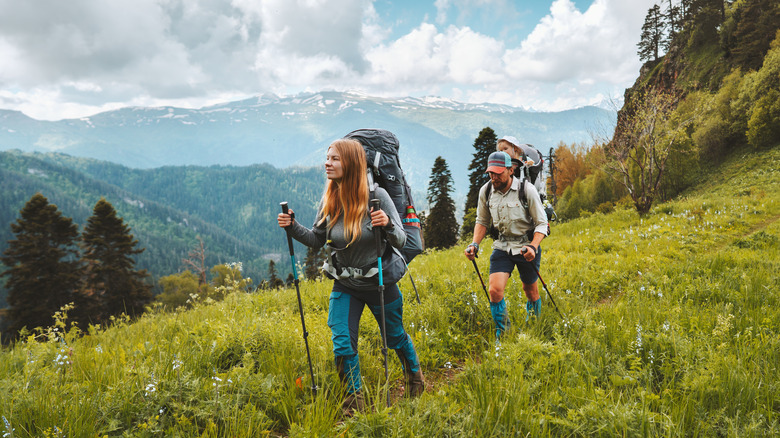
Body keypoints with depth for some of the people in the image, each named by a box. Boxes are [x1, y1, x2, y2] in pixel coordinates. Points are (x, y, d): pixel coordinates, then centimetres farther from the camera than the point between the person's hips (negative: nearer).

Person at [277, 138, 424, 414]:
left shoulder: (376, 195, -18)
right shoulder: (329, 200, -7)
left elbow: (401, 240, -16)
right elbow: (317, 240, 5)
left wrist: (387, 225, -37)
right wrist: (292, 228, -11)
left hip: (380, 282, -3)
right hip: (345, 286, 3)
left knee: (395, 337, 17)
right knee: (342, 345, -3)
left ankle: (415, 375, 48)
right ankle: (354, 401, 20)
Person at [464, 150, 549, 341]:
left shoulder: (527, 189, -17)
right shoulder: (485, 191, -6)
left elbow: (541, 224, -10)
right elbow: (482, 222, 10)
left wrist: (533, 247, -27)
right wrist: (475, 244, -6)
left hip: (527, 246, -2)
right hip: (502, 246, 2)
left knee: (530, 289, 15)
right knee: (495, 290, -15)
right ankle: (501, 333, 9)